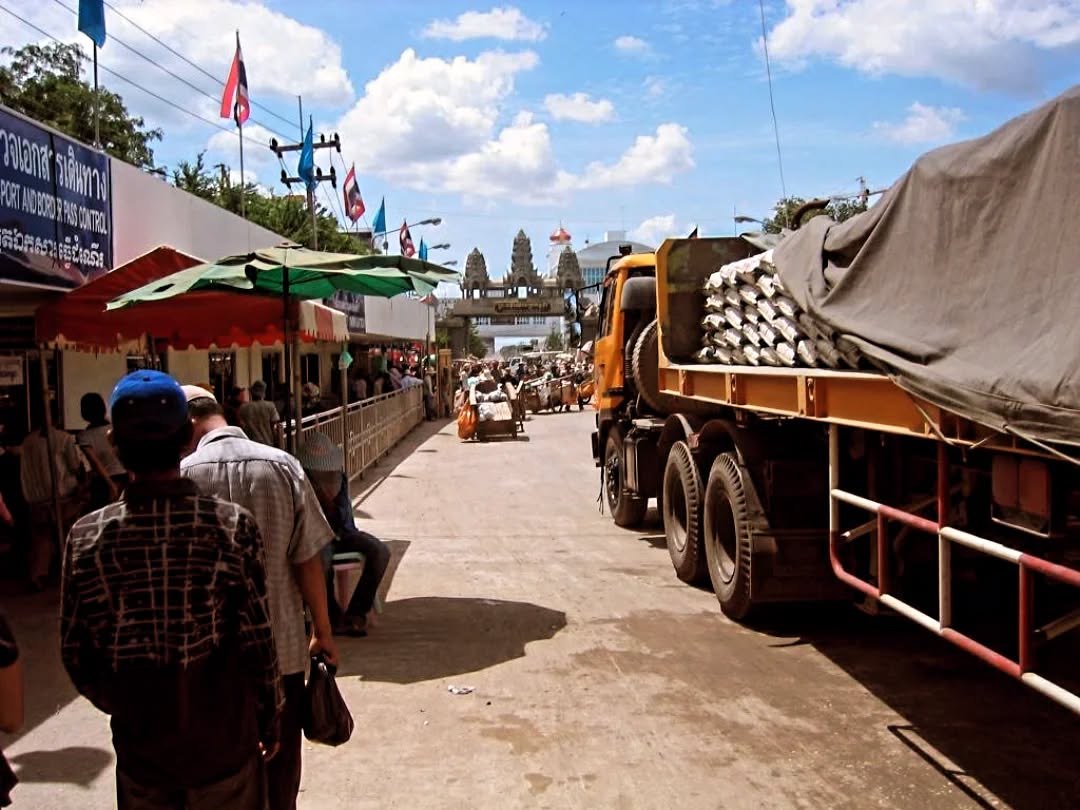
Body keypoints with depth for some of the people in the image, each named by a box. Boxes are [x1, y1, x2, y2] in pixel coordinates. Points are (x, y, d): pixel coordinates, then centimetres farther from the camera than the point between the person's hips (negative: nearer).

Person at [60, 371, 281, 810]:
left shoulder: (86, 537, -13)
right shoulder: (233, 525, -18)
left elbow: (76, 655, -4)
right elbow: (258, 642, -13)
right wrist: (269, 721, 3)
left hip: (140, 745, 1)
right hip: (224, 743, -1)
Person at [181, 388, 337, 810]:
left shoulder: (182, 474, -11)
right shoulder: (282, 465, -9)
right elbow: (308, 560, -7)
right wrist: (323, 631, 5)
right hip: (279, 646, 1)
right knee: (278, 767, 17)